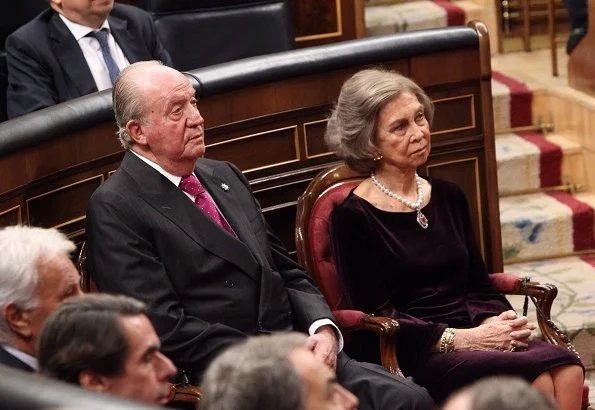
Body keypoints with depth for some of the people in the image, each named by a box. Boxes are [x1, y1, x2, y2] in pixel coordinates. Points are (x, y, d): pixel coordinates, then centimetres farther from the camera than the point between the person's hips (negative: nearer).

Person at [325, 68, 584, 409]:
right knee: (540, 377, -32)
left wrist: (498, 323, -4)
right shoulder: (353, 217, -2)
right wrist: (461, 339, -15)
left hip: (471, 333, 6)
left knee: (568, 369, -27)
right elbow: (377, 316, -6)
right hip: (413, 355, -6)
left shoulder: (448, 196, 18)